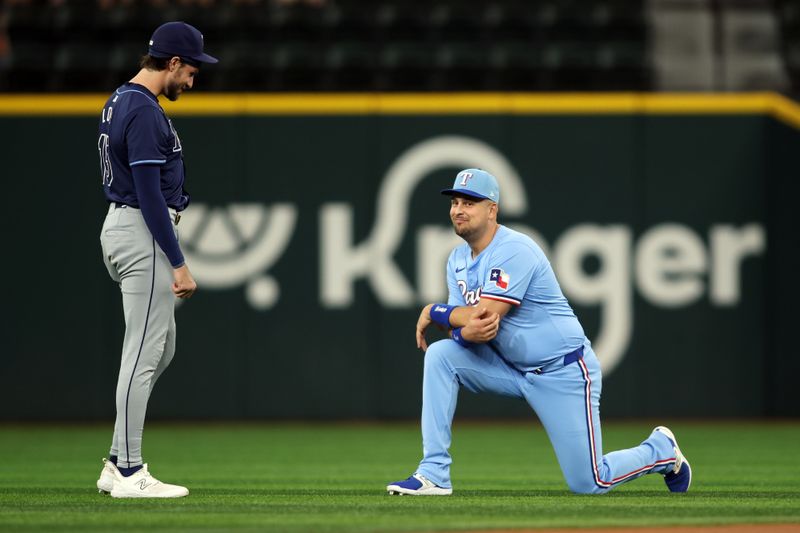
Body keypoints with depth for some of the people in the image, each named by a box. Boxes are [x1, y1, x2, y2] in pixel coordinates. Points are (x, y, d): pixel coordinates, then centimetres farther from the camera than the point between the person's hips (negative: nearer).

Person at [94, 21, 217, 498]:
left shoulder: (120, 102, 14)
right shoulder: (145, 112, -18)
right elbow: (150, 195, -22)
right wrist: (179, 265, -21)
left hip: (120, 226, 11)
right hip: (144, 233, -11)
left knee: (161, 349, 16)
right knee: (144, 354, -6)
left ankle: (119, 463, 16)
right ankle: (129, 474, -3)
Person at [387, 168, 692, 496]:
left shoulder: (514, 250, -21)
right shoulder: (458, 260, 4)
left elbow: (487, 315, -28)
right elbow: (459, 329, -2)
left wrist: (433, 312, -14)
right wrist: (467, 332, -27)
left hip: (563, 373, -7)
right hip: (512, 368, 7)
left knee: (587, 483, -7)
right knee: (440, 355, -16)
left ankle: (661, 450, 25)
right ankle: (434, 474, -15)